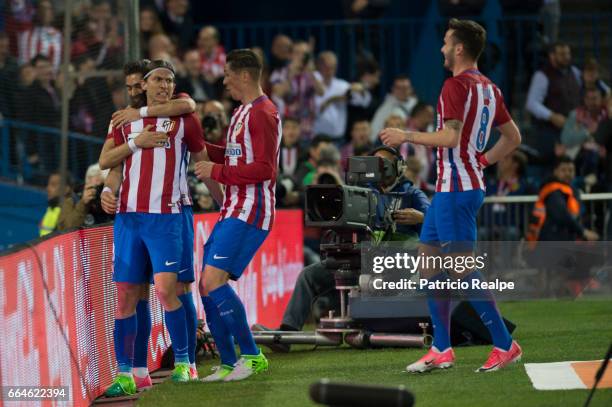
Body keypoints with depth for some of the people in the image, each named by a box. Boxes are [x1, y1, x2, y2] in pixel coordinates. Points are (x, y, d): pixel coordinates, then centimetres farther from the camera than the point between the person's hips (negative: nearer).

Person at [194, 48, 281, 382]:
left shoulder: (262, 114, -12)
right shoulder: (242, 112, 20)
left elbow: (264, 169, -20)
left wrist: (217, 172, -15)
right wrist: (206, 150, 19)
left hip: (250, 214, -10)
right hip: (234, 210, 10)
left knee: (213, 280, -19)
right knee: (207, 286, 6)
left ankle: (252, 355, -12)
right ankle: (228, 364, 11)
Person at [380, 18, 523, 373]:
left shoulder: (457, 86, -14)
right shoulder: (489, 88, 13)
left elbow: (451, 136, -24)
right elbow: (513, 137, 18)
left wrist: (407, 136, -14)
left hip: (456, 188, -10)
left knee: (464, 271, -8)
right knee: (428, 261, 13)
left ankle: (505, 345, -8)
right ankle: (442, 350, 13)